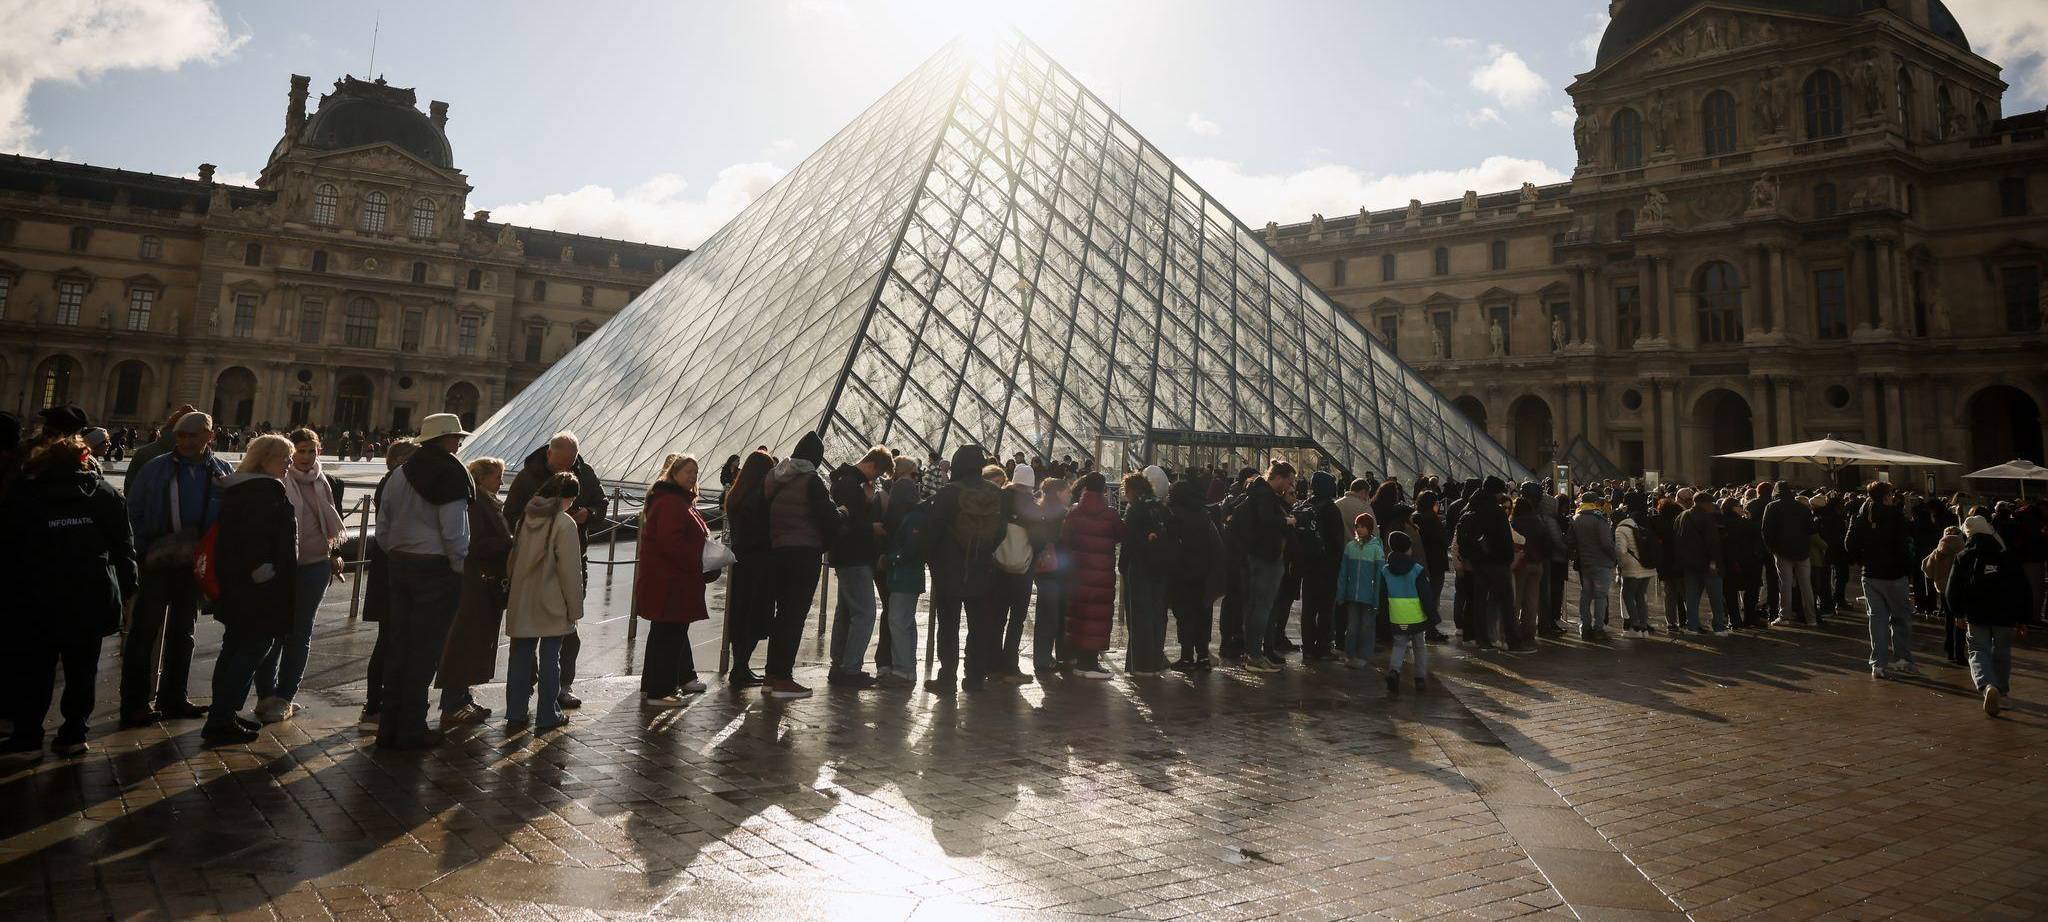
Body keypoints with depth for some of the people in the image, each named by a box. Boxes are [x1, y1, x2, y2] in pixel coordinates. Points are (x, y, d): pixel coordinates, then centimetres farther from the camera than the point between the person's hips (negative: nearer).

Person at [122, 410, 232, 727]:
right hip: (158, 564, -3)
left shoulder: (222, 472, 1)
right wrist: (142, 552, -10)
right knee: (144, 632, 0)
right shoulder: (156, 469, -5)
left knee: (182, 633, 15)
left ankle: (173, 698, 27)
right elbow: (133, 511, -2)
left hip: (195, 565, 3)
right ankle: (133, 705, 7)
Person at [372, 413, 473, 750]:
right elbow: (454, 530, -16)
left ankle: (389, 726, 18)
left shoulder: (399, 475, 11)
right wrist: (459, 567, -7)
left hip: (399, 564, 7)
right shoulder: (451, 474, -12)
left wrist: (396, 556, 19)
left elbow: (382, 529, 13)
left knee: (398, 644, 12)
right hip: (437, 568, -7)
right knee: (424, 650, 0)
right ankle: (411, 730, 6)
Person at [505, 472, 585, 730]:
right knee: (550, 658, 4)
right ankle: (548, 716, 9)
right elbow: (570, 570, -14)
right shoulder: (565, 523, -14)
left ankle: (515, 713, 20)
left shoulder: (527, 517, 4)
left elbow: (514, 558, 12)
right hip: (552, 605, -5)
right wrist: (575, 608, -6)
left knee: (521, 656, 13)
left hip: (521, 602, 5)